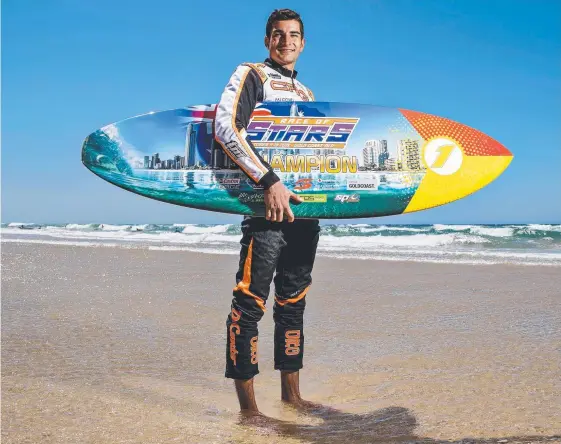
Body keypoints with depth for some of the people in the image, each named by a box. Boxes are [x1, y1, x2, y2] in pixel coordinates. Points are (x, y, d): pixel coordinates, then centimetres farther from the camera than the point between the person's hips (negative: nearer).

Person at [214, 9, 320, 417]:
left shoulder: (306, 93, 23)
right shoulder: (251, 75, 3)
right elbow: (226, 128, -14)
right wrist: (270, 182, -21)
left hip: (305, 208, 7)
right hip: (266, 204, -7)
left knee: (293, 301, 11)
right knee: (250, 301, -7)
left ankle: (292, 394, 21)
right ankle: (248, 407, -2)